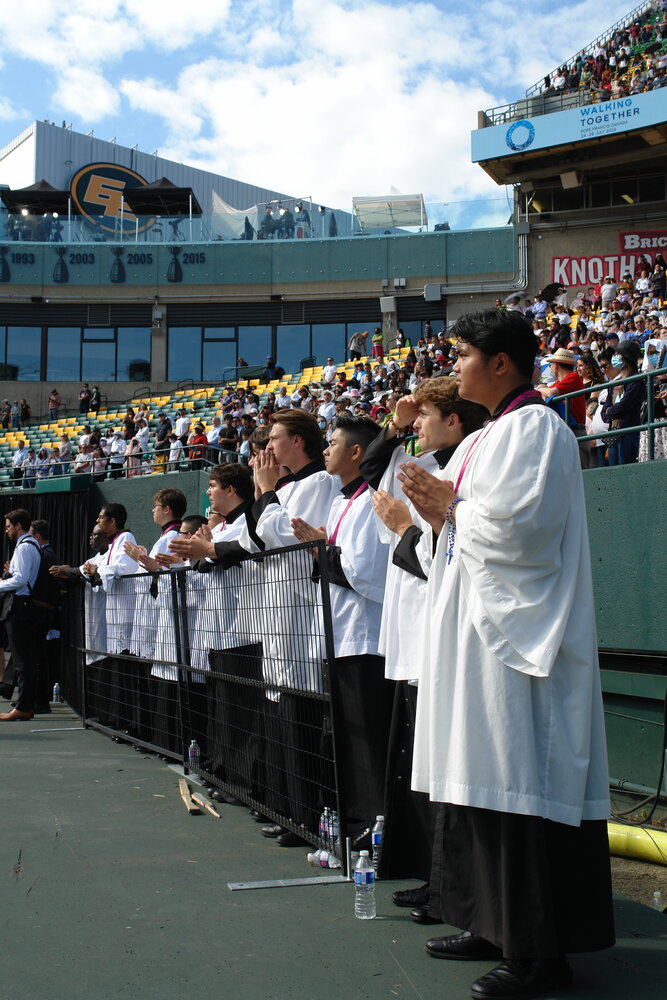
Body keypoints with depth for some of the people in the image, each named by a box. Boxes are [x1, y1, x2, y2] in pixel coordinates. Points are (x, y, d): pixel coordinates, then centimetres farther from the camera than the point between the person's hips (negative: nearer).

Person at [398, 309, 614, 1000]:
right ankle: (494, 925, 21)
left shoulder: (536, 428, -9)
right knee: (481, 782, 11)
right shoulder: (482, 440, 19)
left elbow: (518, 524, -21)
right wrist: (439, 514, 4)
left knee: (517, 782, -8)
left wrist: (450, 506, -7)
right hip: (475, 631, 10)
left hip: (514, 630, -10)